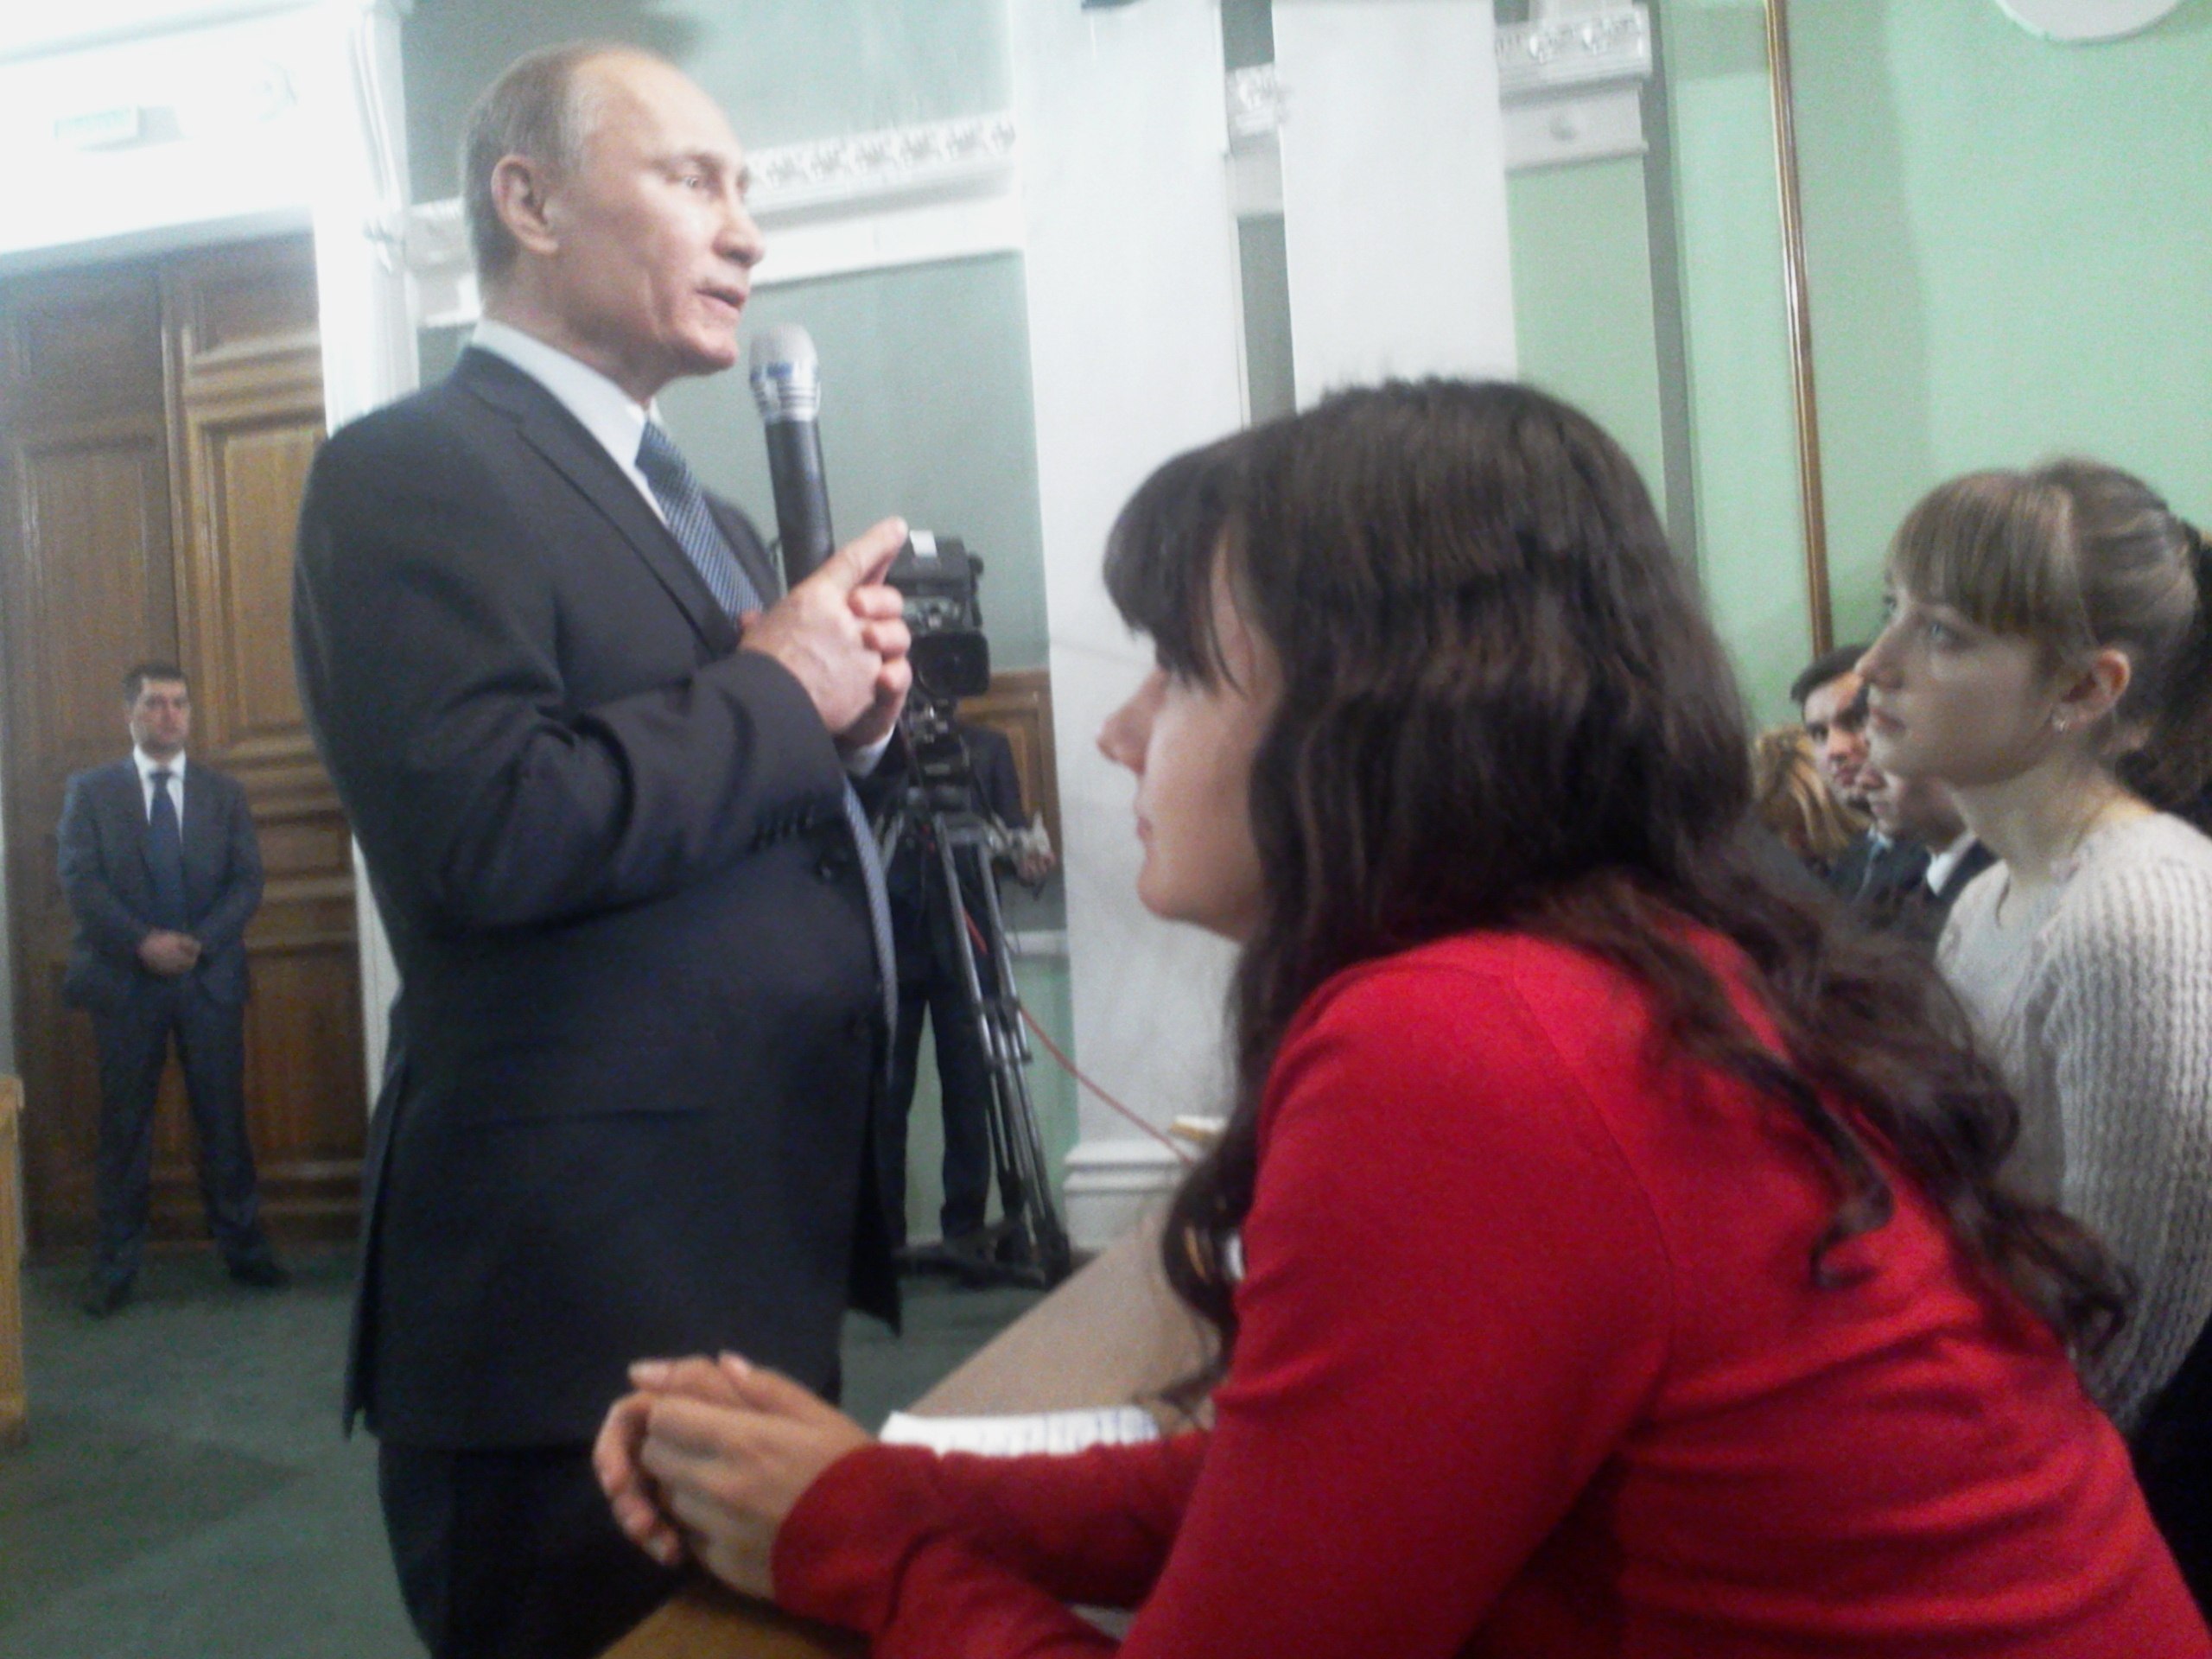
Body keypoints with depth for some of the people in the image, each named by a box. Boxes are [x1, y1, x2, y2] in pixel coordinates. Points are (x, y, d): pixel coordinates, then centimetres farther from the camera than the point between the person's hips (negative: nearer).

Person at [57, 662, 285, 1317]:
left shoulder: (225, 793, 11)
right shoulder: (90, 791, 7)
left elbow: (247, 882, 3)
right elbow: (81, 881, -3)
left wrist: (196, 943, -11)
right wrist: (143, 943, -15)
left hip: (210, 978, 1)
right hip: (125, 980, -1)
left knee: (224, 1119, 4)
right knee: (124, 1124, 4)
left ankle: (244, 1249, 13)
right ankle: (115, 1267, 12)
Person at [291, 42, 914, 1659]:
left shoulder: (707, 513, 17)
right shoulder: (410, 474, -12)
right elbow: (494, 828, -27)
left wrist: (848, 722, 0)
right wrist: (775, 693, -14)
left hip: (760, 1261, 9)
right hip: (580, 1286, -8)